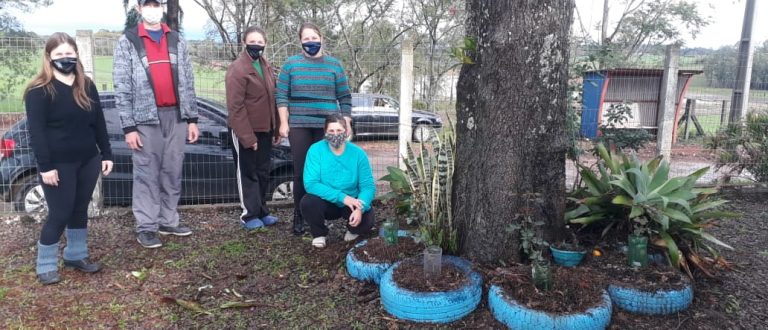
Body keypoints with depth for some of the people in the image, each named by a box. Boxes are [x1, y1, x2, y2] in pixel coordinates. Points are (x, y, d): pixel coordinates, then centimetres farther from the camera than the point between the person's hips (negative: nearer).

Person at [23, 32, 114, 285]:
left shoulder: (87, 86, 9)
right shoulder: (39, 90, -9)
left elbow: (99, 123, 12)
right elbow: (36, 131, -13)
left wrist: (106, 154, 8)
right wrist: (45, 166, -18)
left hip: (88, 160, 6)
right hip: (59, 164, -5)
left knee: (80, 210, 14)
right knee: (60, 214, -1)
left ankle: (76, 255, 29)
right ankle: (46, 265, 15)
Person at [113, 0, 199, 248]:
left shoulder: (177, 40, 13)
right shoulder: (127, 41, 1)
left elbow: (188, 82, 11)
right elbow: (122, 87, -4)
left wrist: (192, 119, 5)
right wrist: (129, 127, -10)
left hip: (176, 116, 4)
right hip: (146, 118, -4)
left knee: (173, 173, 9)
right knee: (147, 175, 0)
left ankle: (169, 221, 21)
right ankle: (146, 227, 8)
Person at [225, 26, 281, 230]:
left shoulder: (266, 66, 10)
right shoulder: (237, 69, -14)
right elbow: (235, 107, -18)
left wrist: (276, 129, 10)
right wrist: (247, 136, -19)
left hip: (265, 130, 7)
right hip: (245, 131, -7)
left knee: (263, 173, 14)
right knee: (248, 173, 4)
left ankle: (261, 211, 26)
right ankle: (250, 215, 14)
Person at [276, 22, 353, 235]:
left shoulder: (334, 64, 9)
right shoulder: (291, 64, 7)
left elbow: (344, 97, 10)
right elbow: (281, 95, 4)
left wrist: (347, 123, 4)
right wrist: (284, 123, -4)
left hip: (327, 126, 1)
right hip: (299, 126, -1)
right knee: (301, 171, -1)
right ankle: (299, 215, 9)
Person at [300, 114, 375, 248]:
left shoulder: (358, 153, -14)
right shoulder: (316, 150, -17)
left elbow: (368, 186, -15)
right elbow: (310, 184, -25)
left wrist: (360, 209, -35)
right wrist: (341, 197, -34)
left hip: (352, 202, 0)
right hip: (327, 203, 0)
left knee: (366, 221, -27)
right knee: (308, 202, -30)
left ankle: (352, 230, 14)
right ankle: (319, 234, 3)